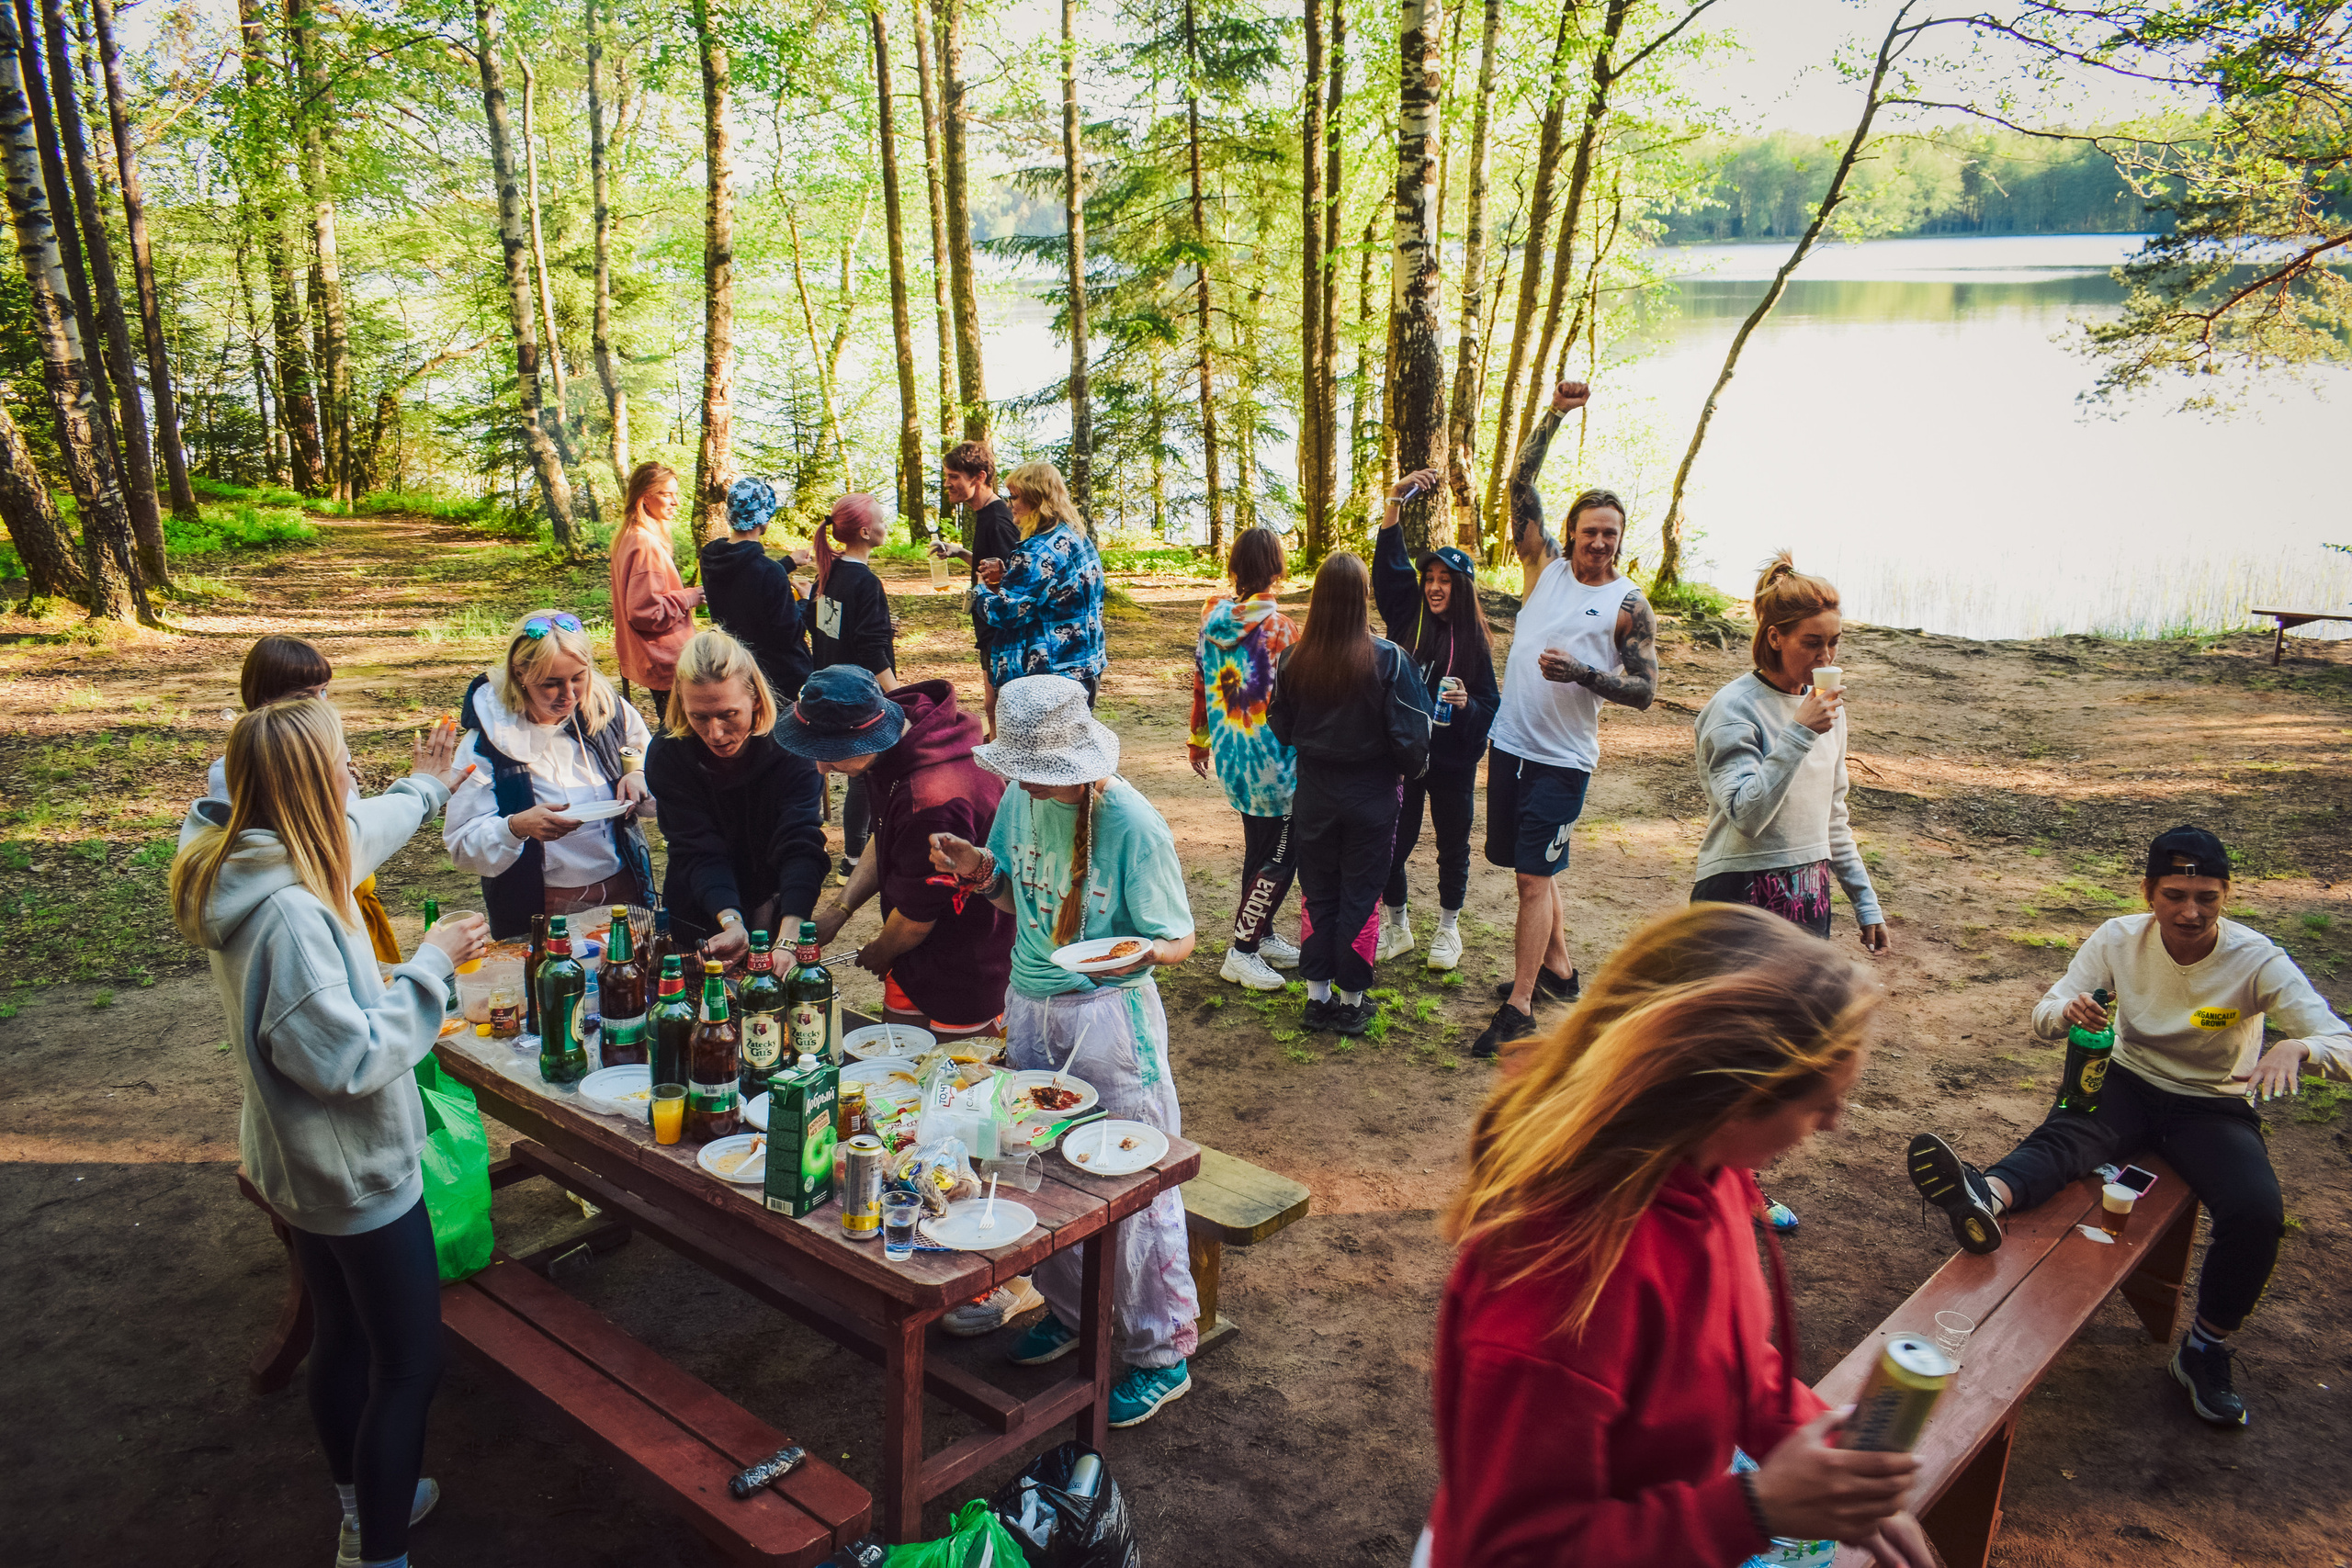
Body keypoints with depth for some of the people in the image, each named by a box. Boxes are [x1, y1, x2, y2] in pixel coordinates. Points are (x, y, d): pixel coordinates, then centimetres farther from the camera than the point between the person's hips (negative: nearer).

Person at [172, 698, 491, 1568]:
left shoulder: (244, 868, -3)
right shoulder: (289, 915, -33)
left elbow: (356, 833, 19)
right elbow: (351, 1058, -31)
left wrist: (424, 786, 34)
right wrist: (430, 964, -22)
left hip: (298, 1165, 10)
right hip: (358, 1177, -10)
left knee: (342, 1337, 25)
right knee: (408, 1365, 5)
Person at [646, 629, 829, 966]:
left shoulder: (790, 746, -23)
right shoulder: (668, 755, -18)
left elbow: (801, 849, -32)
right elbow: (699, 853, -24)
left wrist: (788, 936, -48)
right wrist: (730, 922, -42)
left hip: (777, 909, -1)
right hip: (702, 917, 1)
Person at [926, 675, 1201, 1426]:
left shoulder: (1133, 825, -19)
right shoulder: (1020, 799, 0)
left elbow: (1178, 938, -13)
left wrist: (1141, 952, -36)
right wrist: (981, 871, -6)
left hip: (1110, 1017, -6)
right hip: (1031, 1009, 7)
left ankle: (1162, 1352, 17)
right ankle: (1068, 1308, 39)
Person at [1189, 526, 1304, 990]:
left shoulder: (1213, 617, 1)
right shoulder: (1279, 628, -19)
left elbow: (1200, 685, 10)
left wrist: (1200, 739, 22)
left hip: (1231, 756, 7)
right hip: (1271, 761, -7)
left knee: (1261, 850, 21)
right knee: (1275, 857, 5)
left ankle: (1262, 935, 33)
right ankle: (1241, 952, 10)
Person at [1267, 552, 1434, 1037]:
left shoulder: (1293, 660, -10)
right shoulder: (1387, 659, -18)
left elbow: (1280, 731, 0)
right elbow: (1411, 733, -14)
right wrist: (1411, 770, 6)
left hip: (1314, 793, 2)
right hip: (1370, 793, -2)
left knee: (1318, 895, 15)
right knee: (1359, 897, 10)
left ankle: (1318, 996, 22)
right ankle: (1351, 1001, 19)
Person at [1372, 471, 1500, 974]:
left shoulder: (1474, 641, -3)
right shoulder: (1407, 618, -1)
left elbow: (1491, 704, 1)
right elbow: (1388, 564, -10)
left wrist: (1467, 704, -22)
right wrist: (1397, 500, -19)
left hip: (1453, 761, -1)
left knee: (1453, 846, 12)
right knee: (1390, 844, 4)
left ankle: (1447, 929, 31)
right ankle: (1395, 927, 24)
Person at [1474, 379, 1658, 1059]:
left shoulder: (1629, 606, -5)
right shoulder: (1546, 567, 5)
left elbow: (1644, 691, -7)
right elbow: (1520, 486, 2)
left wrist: (1582, 673, -22)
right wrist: (1554, 416, -4)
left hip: (1563, 759, -5)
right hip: (1510, 744, 5)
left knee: (1535, 876, -7)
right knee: (1533, 868, 16)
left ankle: (1519, 1006, -2)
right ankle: (1557, 968, 33)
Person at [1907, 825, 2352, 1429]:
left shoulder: (2256, 960, -15)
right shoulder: (2119, 939, -9)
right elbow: (2043, 1019, -8)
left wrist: (2298, 1047, -46)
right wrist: (2066, 1011, -34)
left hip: (2213, 1107, -1)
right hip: (2129, 1084, 1)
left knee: (2258, 1211, -29)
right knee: (2062, 1134, -32)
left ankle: (2206, 1350, -9)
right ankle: (1985, 1199, -66)